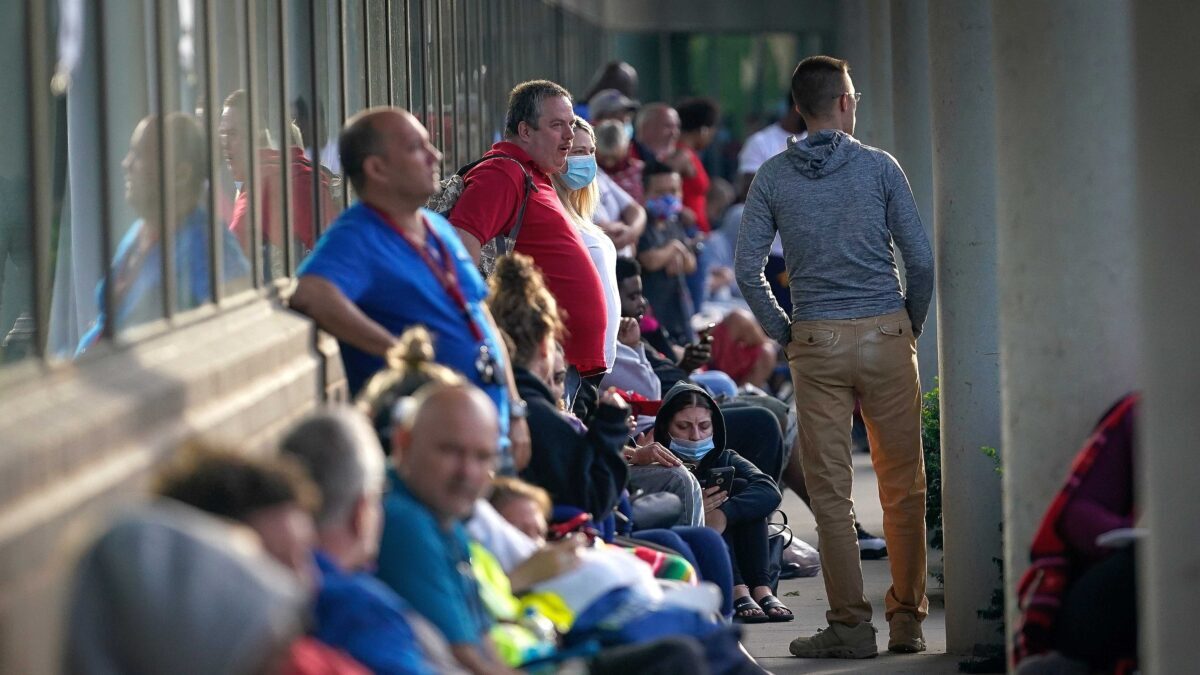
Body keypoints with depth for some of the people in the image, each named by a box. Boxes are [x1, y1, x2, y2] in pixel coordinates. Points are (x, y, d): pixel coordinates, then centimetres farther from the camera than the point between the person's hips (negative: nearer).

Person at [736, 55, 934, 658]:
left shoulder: (773, 176, 3)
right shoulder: (879, 167, 0)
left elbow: (747, 269, -1)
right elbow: (921, 258, -3)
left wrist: (784, 333, 9)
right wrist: (911, 326, 11)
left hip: (816, 342, 1)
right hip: (885, 335, 0)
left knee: (830, 491, 3)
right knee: (903, 485, 8)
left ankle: (851, 625, 2)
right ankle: (907, 619, 10)